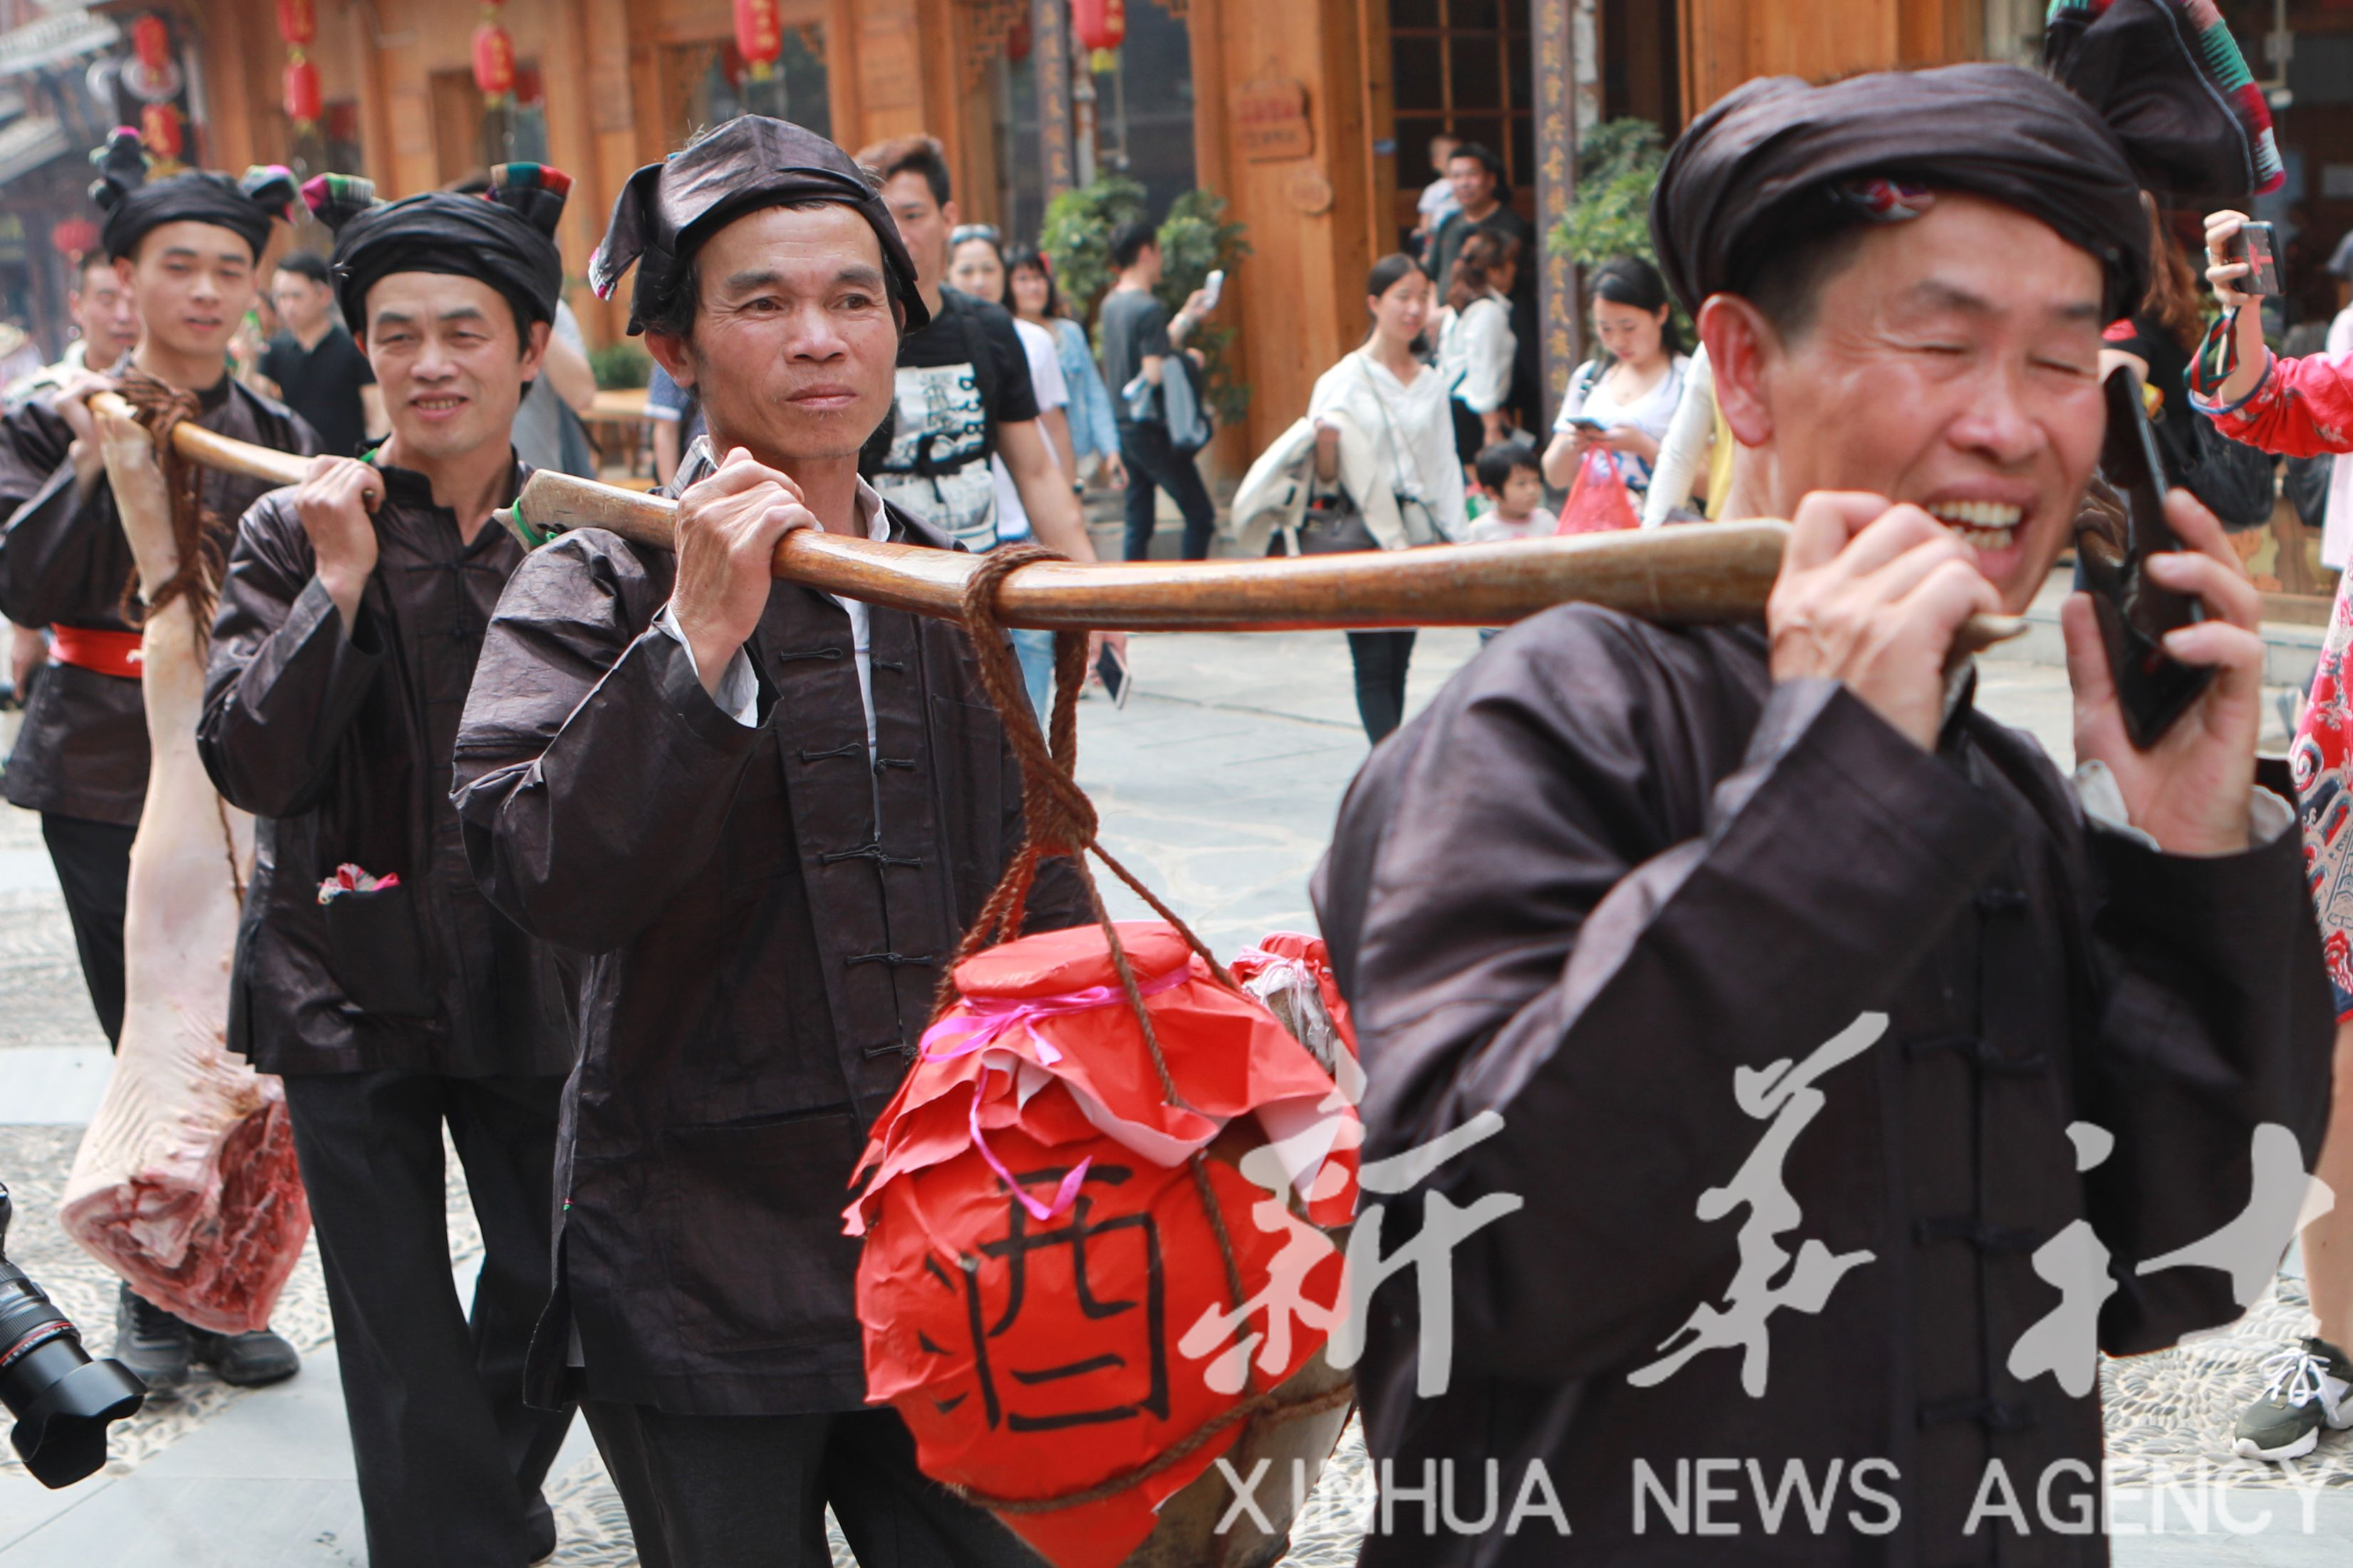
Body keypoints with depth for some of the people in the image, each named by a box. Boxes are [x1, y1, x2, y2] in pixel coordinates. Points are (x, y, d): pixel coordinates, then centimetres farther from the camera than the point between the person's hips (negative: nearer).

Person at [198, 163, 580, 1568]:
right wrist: (340, 585, -19)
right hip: (350, 985, -2)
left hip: (537, 983, 2)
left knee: (560, 1285, 15)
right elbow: (252, 766, -15)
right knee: (400, 1336, 2)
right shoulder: (298, 532, -4)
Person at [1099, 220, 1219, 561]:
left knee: (1138, 523, 11)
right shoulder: (1150, 309, -16)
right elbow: (1155, 374, -22)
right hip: (1152, 430, -8)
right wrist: (1187, 362, -4)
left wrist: (1185, 318, 26)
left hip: (1123, 427, 9)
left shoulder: (1110, 304, 11)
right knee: (1200, 514, 0)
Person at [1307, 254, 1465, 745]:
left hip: (1417, 537, 4)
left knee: (1398, 663, 5)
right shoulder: (1344, 380, -2)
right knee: (1374, 666, -7)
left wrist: (1456, 541, 8)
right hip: (1365, 537, -4)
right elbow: (1325, 477, -6)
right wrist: (1325, 443, -28)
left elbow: (1446, 466, 16)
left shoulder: (1431, 383, 13)